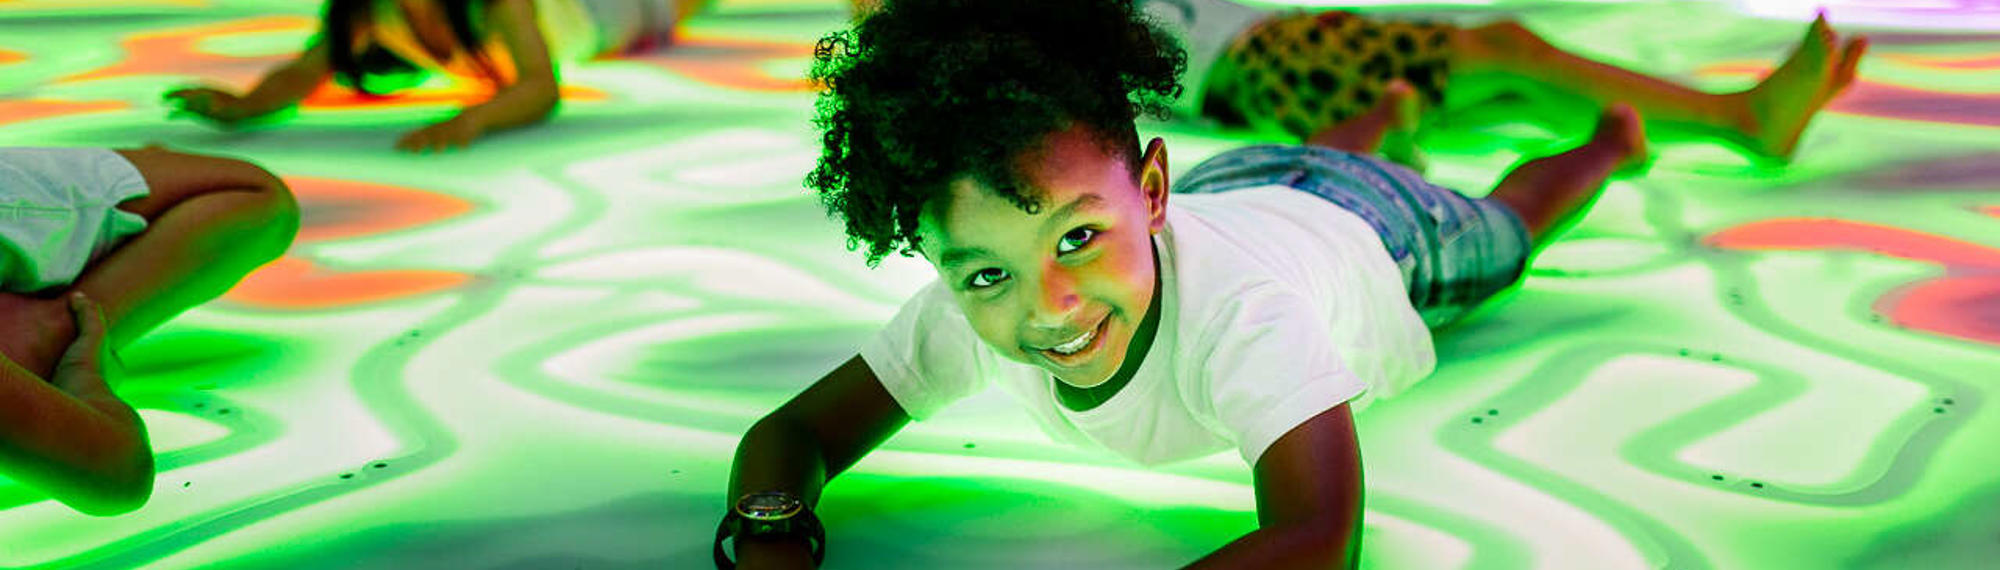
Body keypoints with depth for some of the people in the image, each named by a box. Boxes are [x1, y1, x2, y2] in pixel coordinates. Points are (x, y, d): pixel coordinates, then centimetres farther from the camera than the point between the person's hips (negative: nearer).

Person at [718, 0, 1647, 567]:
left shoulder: (1241, 307, -54)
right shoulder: (969, 310, -41)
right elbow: (789, 430, -33)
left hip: (1375, 229, -3)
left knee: (1503, 227, 33)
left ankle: (1612, 139, 64)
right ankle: (1390, 111, 72)